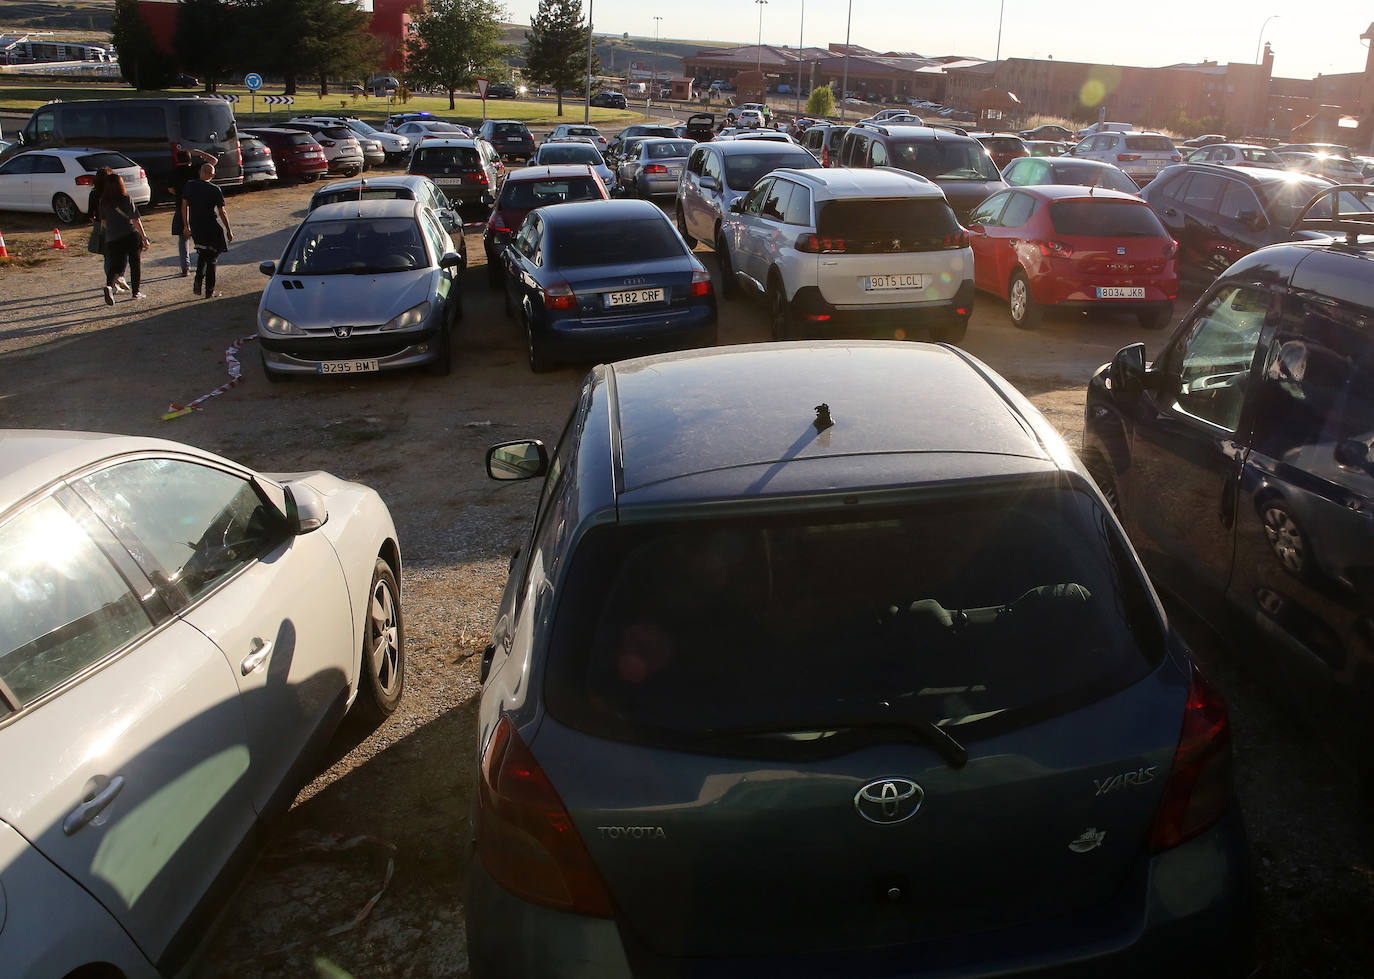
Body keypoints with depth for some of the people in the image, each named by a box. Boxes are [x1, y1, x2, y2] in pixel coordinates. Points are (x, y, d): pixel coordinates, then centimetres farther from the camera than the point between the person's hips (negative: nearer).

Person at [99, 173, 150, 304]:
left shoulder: (103, 201, 3)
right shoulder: (126, 199, -8)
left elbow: (103, 221, 11)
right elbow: (136, 220, -9)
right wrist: (144, 237, -3)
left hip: (112, 238, 3)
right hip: (131, 235, -3)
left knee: (115, 265, 7)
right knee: (135, 264, 12)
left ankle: (109, 285, -20)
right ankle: (135, 292, 15)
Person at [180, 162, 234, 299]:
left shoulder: (189, 186, 2)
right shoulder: (214, 190, -13)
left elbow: (184, 206, 8)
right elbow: (222, 212, -12)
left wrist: (186, 226, 19)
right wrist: (228, 230, -2)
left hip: (195, 227, 5)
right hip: (210, 227, -4)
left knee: (202, 254, 24)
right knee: (211, 258, 7)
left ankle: (198, 283, 10)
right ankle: (209, 291, 8)